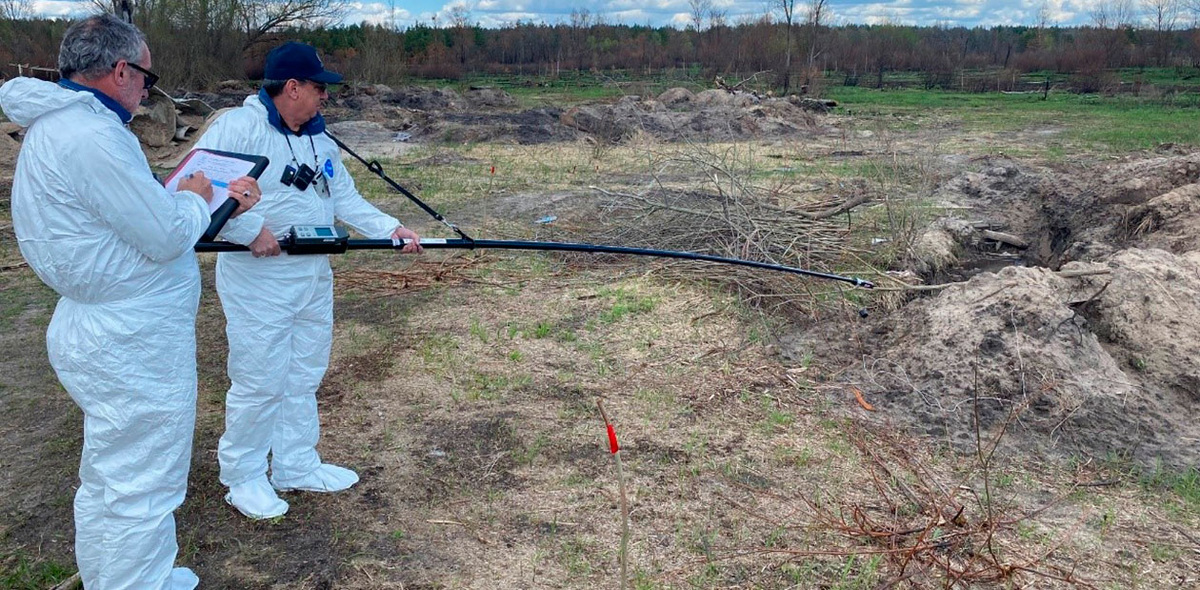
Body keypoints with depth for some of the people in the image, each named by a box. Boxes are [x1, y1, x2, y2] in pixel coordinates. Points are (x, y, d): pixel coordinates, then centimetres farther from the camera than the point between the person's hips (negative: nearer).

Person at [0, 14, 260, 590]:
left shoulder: (55, 127, 11)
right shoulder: (93, 136, -23)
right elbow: (168, 237, -22)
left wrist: (218, 196, 10)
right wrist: (195, 198, -2)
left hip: (100, 329, 11)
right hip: (132, 346, -11)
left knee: (110, 478, 25)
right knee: (139, 488, 2)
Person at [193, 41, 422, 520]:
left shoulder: (320, 139, 11)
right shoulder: (238, 127, -15)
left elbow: (345, 198, 14)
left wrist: (389, 228, 3)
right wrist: (251, 230, -26)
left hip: (314, 274, 8)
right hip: (259, 278, -8)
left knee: (304, 378, 17)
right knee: (259, 382, 1)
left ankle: (296, 466, 33)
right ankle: (243, 477, 22)